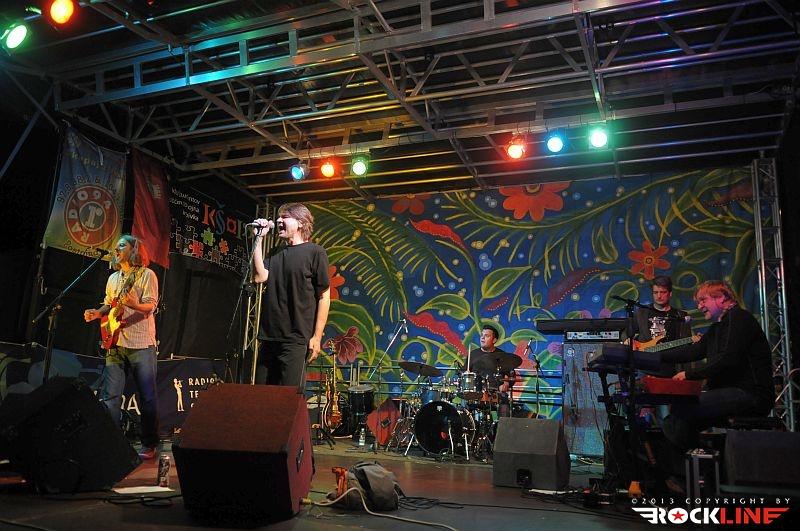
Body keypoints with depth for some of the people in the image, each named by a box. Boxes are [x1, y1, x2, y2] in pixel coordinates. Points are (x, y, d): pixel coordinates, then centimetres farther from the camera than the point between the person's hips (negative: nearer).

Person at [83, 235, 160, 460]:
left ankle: (149, 445, 8)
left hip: (141, 344, -6)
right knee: (110, 396, 2)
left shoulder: (147, 275, -2)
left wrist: (133, 305, -32)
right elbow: (108, 305, 26)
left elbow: (150, 306, -12)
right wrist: (97, 313, 5)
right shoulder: (113, 278, 19)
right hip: (115, 343, 6)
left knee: (147, 397, -1)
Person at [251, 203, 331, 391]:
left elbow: (324, 296, -4)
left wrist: (316, 337, -9)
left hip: (295, 340, -6)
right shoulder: (276, 254, 16)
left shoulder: (315, 252, -1)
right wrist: (258, 239, 0)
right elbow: (259, 276, -1)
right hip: (269, 337, 6)